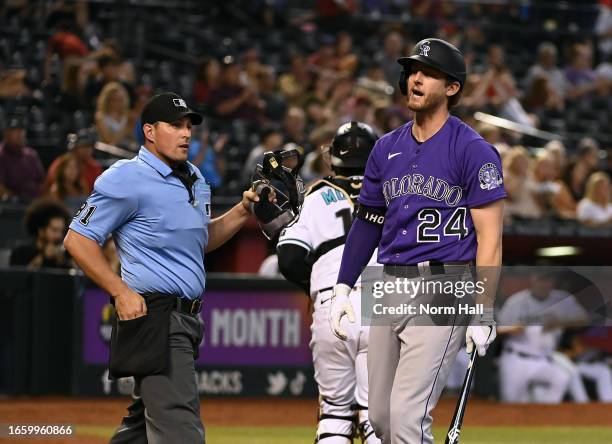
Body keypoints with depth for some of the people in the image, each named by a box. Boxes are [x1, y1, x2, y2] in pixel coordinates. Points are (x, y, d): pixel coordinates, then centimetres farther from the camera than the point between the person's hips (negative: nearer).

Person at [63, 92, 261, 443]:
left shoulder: (194, 179, 17)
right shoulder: (128, 179, -10)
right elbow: (78, 239, -11)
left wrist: (243, 211, 12)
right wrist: (121, 292, -18)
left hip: (186, 318, 10)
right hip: (154, 314, -9)